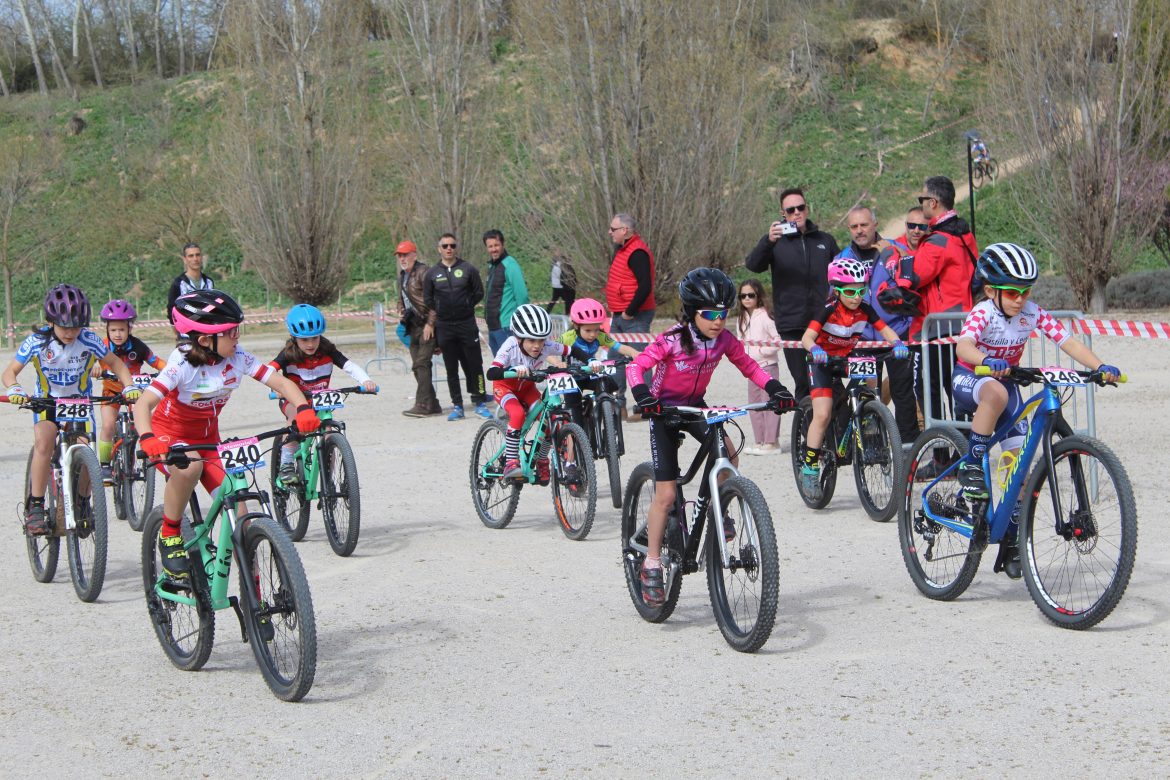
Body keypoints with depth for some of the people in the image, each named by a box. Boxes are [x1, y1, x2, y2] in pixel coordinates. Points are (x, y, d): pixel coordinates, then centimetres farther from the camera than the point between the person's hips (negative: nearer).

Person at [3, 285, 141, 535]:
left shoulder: (89, 340, -19)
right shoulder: (37, 341, -19)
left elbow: (115, 364, -5)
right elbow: (10, 371, -14)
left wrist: (129, 386, -22)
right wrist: (14, 389, -36)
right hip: (47, 401, -1)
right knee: (44, 443, -28)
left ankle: (83, 505, 14)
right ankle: (35, 508, -20)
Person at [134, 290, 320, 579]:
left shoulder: (238, 358, -14)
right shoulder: (182, 365, -26)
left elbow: (281, 382, -17)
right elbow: (144, 403, -35)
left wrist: (304, 408, -37)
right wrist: (147, 438, -54)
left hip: (206, 439, 4)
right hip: (169, 435, -4)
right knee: (190, 466, -40)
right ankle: (169, 536, -15)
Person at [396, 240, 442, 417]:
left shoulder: (423, 272, -11)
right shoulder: (402, 276, 17)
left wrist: (430, 324, -20)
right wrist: (401, 313, 10)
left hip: (426, 325, -9)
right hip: (413, 326, 9)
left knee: (422, 364, -13)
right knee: (417, 367, 9)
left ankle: (423, 405, -13)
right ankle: (432, 404, 14)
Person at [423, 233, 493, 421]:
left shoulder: (468, 269, 1)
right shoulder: (432, 273, 5)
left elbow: (479, 293, 8)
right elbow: (428, 300, 12)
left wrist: (465, 306, 3)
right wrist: (430, 323, 7)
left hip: (467, 324, -1)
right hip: (444, 327, 1)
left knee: (474, 364, -1)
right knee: (451, 368, 4)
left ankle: (480, 402, 6)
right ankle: (457, 405, 8)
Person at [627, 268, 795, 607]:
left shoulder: (724, 339, -12)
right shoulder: (673, 341, -25)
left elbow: (748, 366, -1)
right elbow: (636, 366, -24)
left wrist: (774, 388, -17)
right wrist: (642, 394, -42)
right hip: (664, 409, -4)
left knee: (728, 454, -26)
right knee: (665, 494, -8)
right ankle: (652, 565, 3)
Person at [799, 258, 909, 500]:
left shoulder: (864, 309, -11)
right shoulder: (829, 310, -23)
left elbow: (885, 330, -12)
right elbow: (807, 337, -30)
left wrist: (897, 343, -33)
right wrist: (815, 350, -52)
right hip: (823, 362, -5)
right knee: (822, 414, -17)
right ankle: (809, 468, -9)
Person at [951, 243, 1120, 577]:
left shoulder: (1032, 314, -13)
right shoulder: (983, 313, -24)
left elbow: (1068, 342, -20)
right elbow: (963, 345, -43)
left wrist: (1100, 367, -35)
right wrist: (988, 361, -63)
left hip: (1005, 381, 5)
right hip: (969, 380, -5)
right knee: (997, 393, -41)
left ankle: (1011, 541, 6)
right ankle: (971, 465, -25)